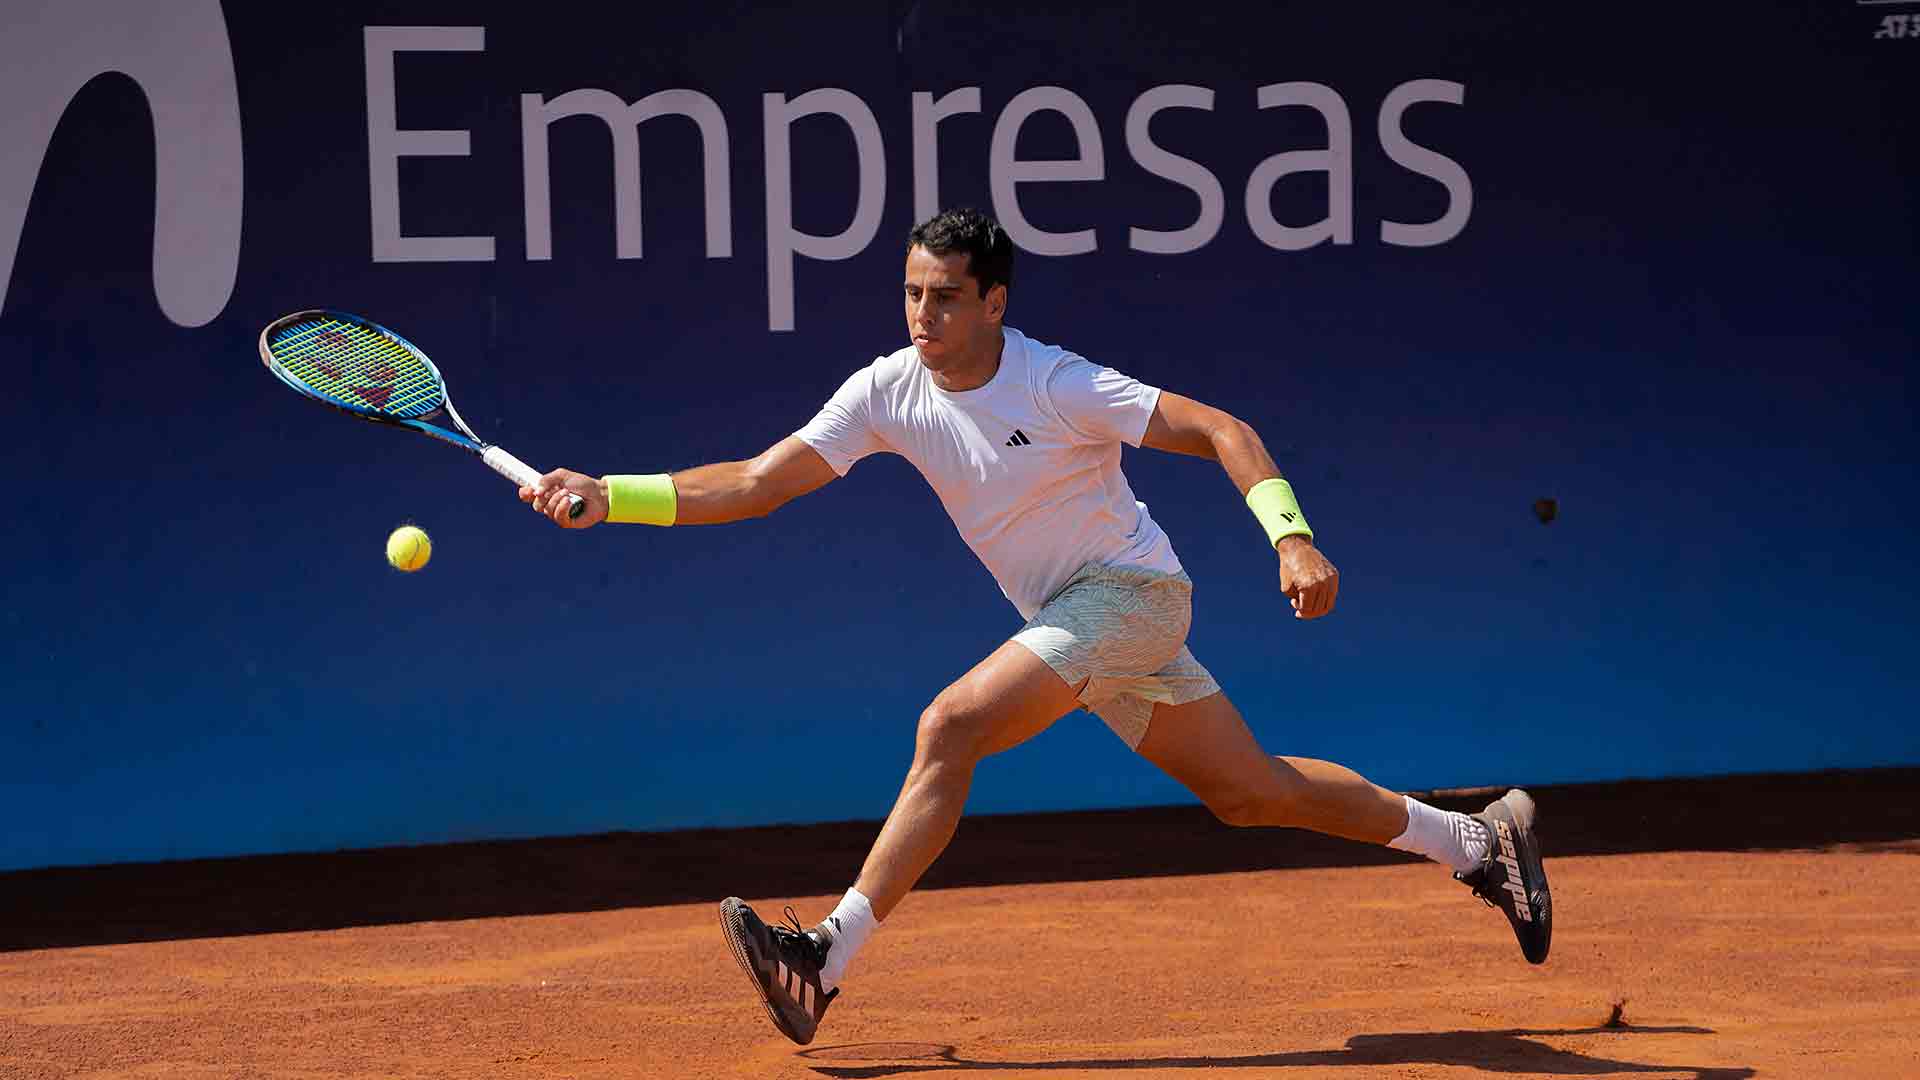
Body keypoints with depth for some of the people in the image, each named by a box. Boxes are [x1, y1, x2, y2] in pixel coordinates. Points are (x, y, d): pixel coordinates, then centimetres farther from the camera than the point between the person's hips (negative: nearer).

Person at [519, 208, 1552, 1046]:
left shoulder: (1059, 387, -21)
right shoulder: (887, 391, -4)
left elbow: (1222, 431, -21)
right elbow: (754, 484, -5)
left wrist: (1291, 536, -35)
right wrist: (609, 495, -16)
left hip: (1130, 591, -7)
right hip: (1071, 618, 7)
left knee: (950, 728, -23)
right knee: (1251, 793, 13)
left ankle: (829, 957, -20)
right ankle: (1476, 839, 29)